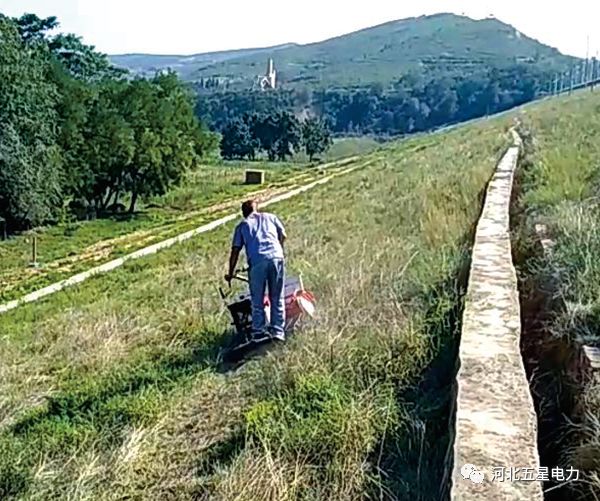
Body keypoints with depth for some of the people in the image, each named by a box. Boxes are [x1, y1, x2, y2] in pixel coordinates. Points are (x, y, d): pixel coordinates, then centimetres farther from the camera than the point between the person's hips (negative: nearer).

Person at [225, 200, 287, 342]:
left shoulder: (242, 225, 21)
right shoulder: (271, 217, 26)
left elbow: (235, 251, 15)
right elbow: (283, 236, 20)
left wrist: (230, 273, 21)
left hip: (257, 262, -1)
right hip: (276, 258, 1)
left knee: (257, 301, 10)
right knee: (277, 298, 11)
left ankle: (259, 332, 8)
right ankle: (278, 331, 10)